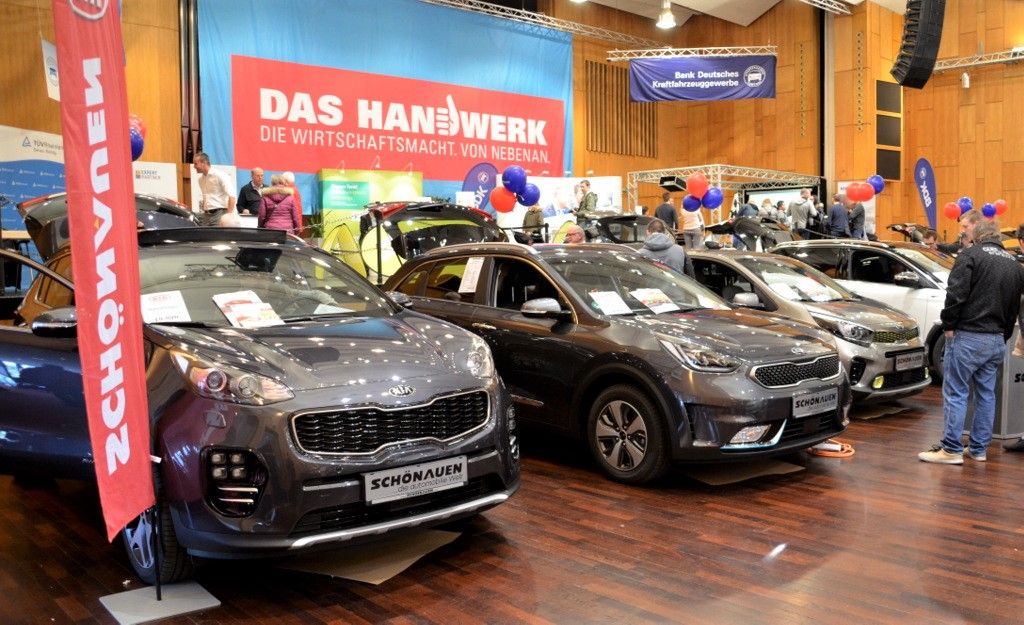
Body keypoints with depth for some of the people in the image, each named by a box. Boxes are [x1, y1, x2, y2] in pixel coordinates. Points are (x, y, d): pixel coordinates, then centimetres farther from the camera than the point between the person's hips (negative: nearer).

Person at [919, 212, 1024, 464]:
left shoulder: (971, 255, -10)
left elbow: (956, 294, -18)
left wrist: (949, 325, -6)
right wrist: (1003, 335, 23)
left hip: (968, 337, -8)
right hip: (996, 340, 8)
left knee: (956, 393, -3)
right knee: (986, 394, 13)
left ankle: (951, 450, -2)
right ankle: (979, 448, 20)